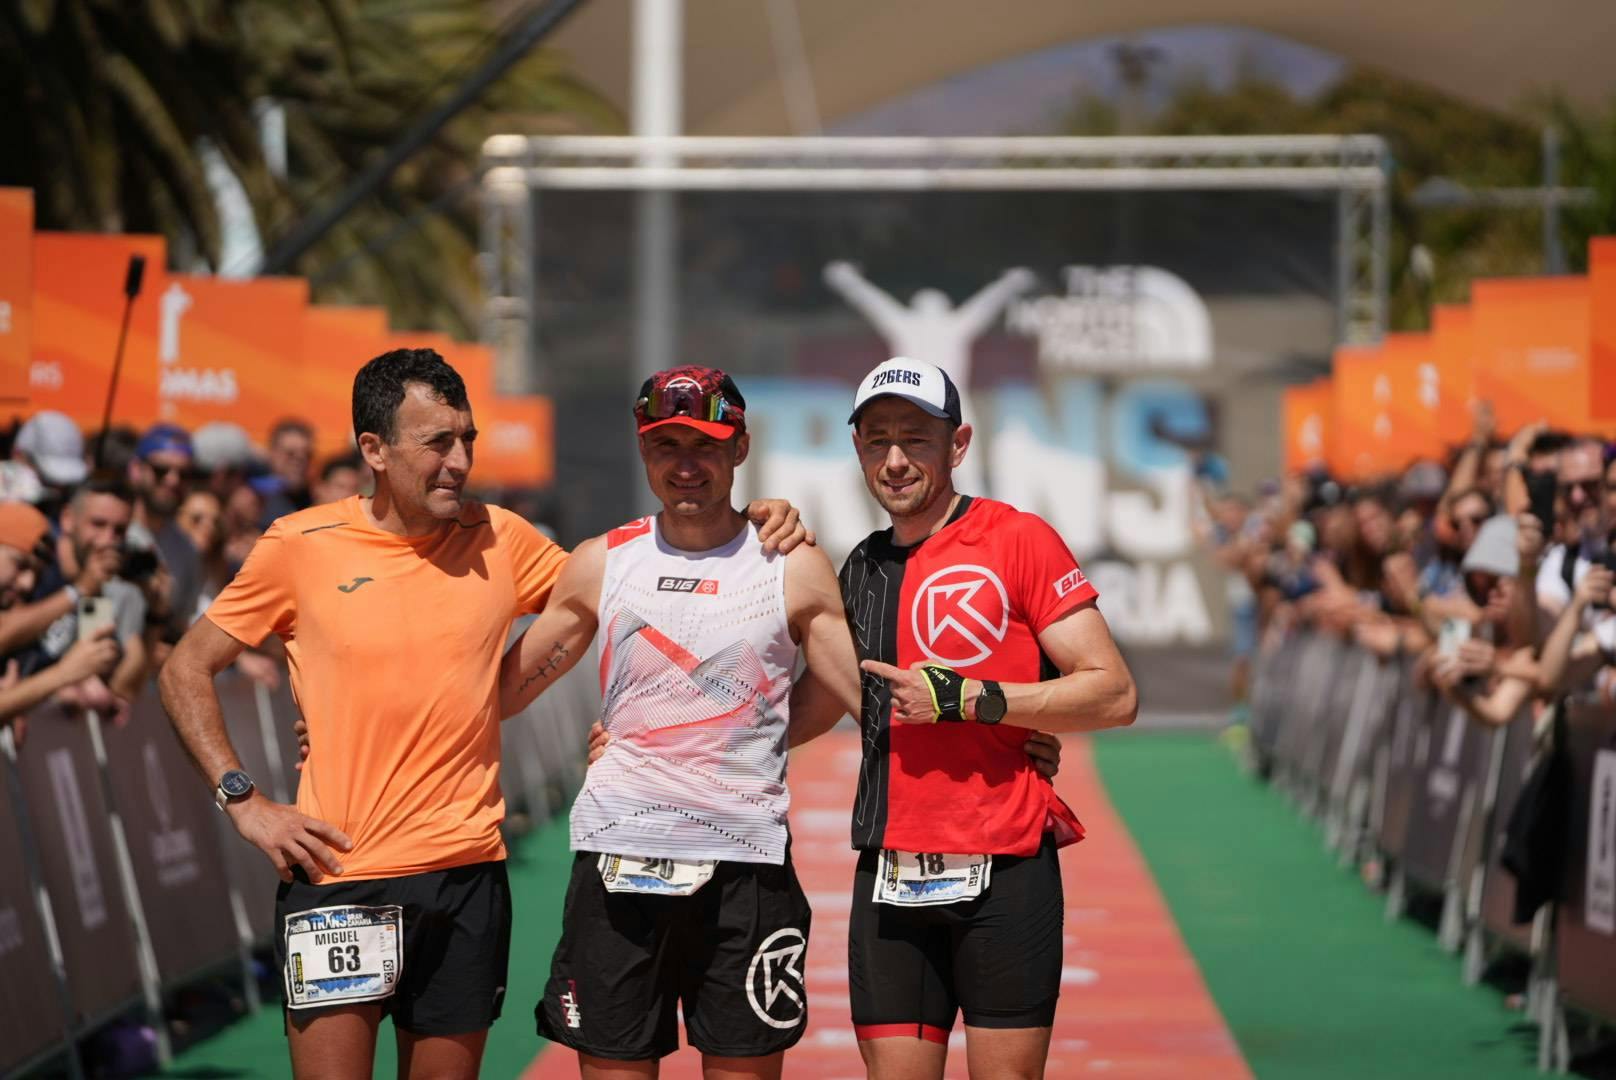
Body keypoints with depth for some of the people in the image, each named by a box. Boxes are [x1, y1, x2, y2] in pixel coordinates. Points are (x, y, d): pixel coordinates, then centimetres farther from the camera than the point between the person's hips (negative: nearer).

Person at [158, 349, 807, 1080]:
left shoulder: (499, 541, 5)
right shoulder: (301, 548, -2)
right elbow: (185, 672, 6)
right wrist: (243, 802, -4)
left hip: (467, 877, 3)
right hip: (337, 875, -3)